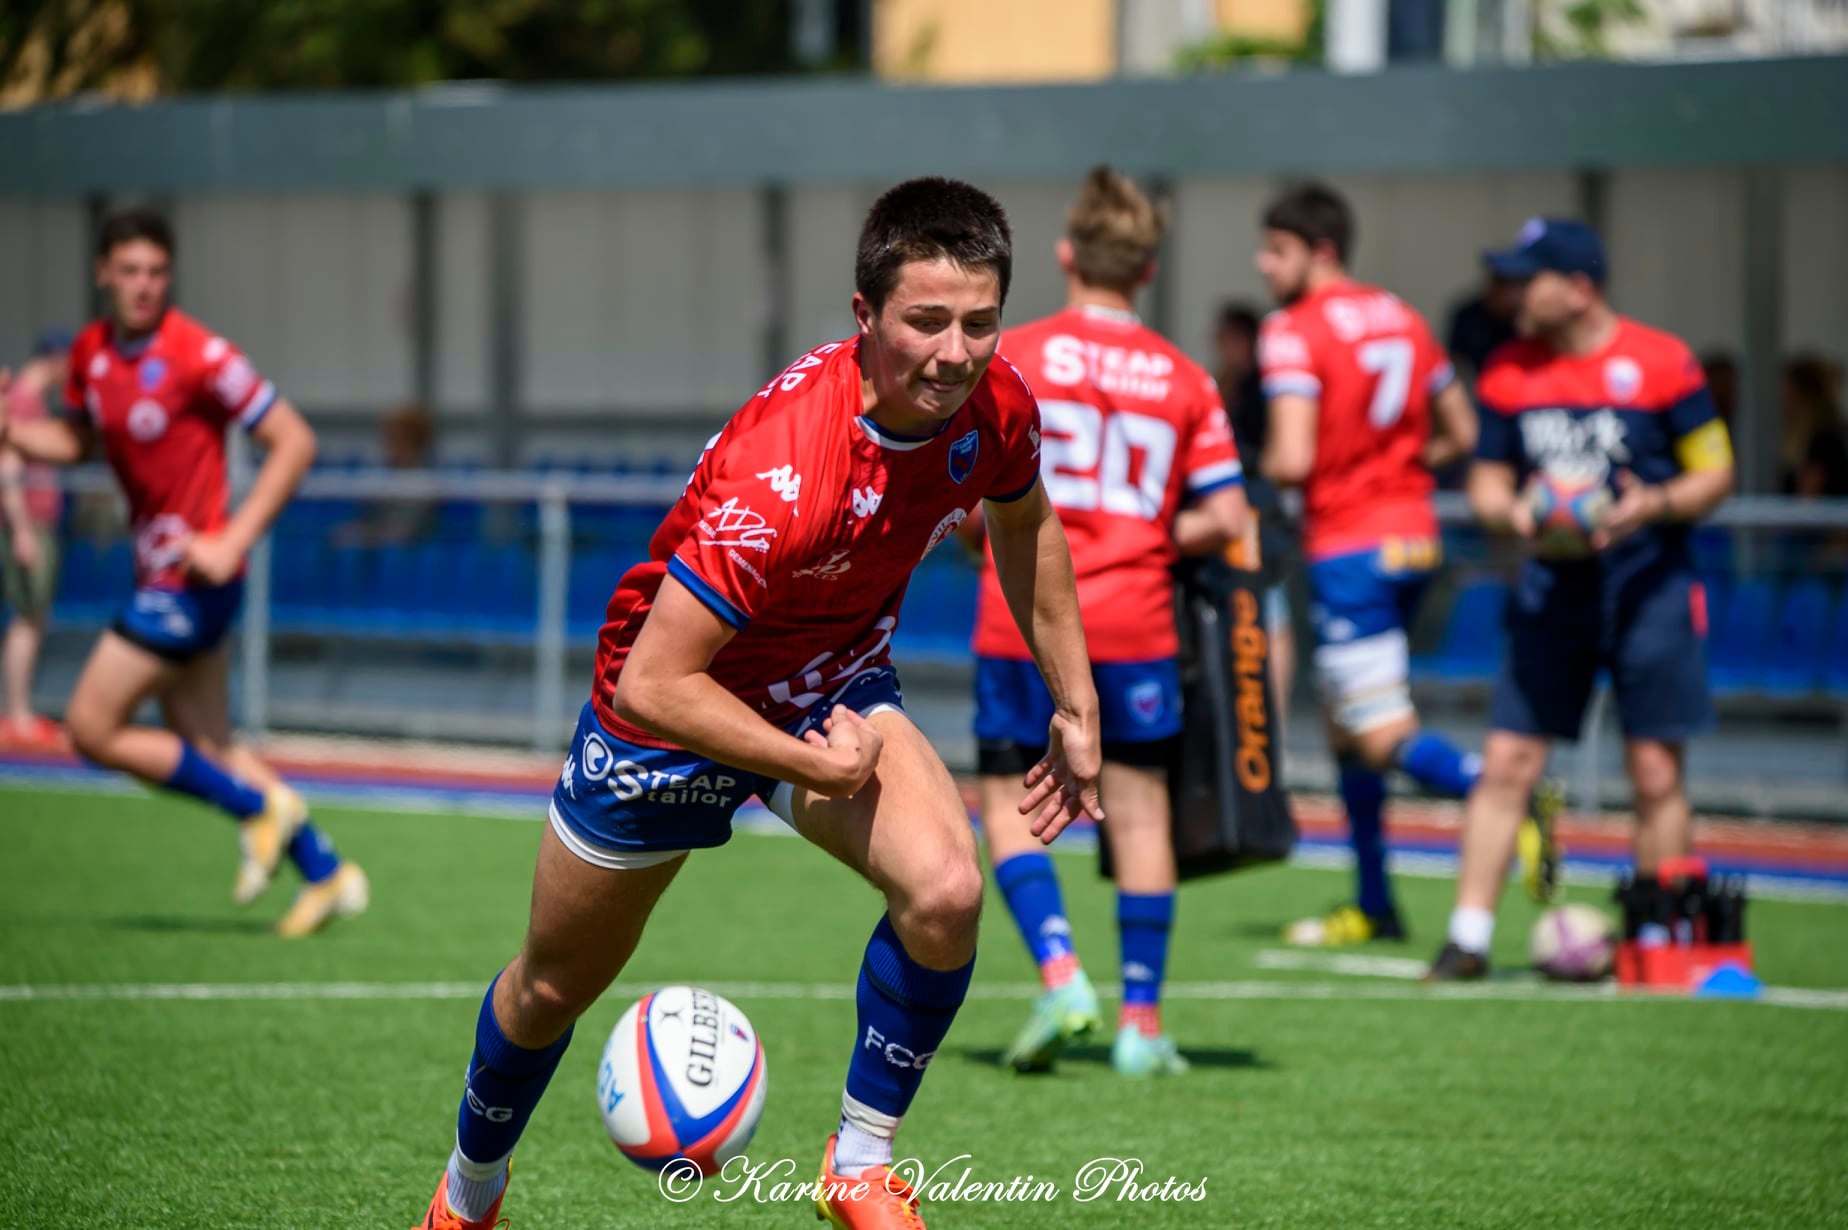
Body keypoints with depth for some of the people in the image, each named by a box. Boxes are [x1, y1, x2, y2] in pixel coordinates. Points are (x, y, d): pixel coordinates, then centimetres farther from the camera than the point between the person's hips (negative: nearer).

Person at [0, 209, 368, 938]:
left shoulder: (199, 356, -18)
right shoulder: (91, 353, 4)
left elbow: (293, 441, -15)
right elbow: (77, 440, 21)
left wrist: (234, 541, -21)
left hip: (192, 578, -8)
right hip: (160, 578, 8)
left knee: (92, 728, -8)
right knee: (206, 750, 12)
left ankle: (258, 807, 4)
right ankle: (326, 872, 21)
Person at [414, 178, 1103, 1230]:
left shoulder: (993, 408, -20)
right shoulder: (781, 464, -40)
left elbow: (1026, 525, 7)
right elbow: (654, 681, -38)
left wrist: (1076, 706, 10)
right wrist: (821, 767, -31)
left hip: (837, 687, 4)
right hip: (681, 704, -4)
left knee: (945, 890, -26)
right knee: (554, 987, 16)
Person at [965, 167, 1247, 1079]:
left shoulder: (1008, 356, -3)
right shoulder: (1184, 379, 4)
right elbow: (1224, 518, 1)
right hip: (1135, 622, 2)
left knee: (1007, 805, 8)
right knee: (1139, 811, 8)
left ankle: (1059, 972, -12)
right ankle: (1142, 1022, 7)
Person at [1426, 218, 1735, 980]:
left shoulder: (1660, 363, -7)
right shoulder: (1509, 373, 5)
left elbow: (1715, 473, -1)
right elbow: (1487, 485, 10)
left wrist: (1655, 506, -20)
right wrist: (1510, 512, -13)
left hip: (1649, 588, -3)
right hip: (1552, 593, 3)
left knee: (1656, 775, -1)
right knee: (1506, 762, -3)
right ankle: (1468, 939, 2)